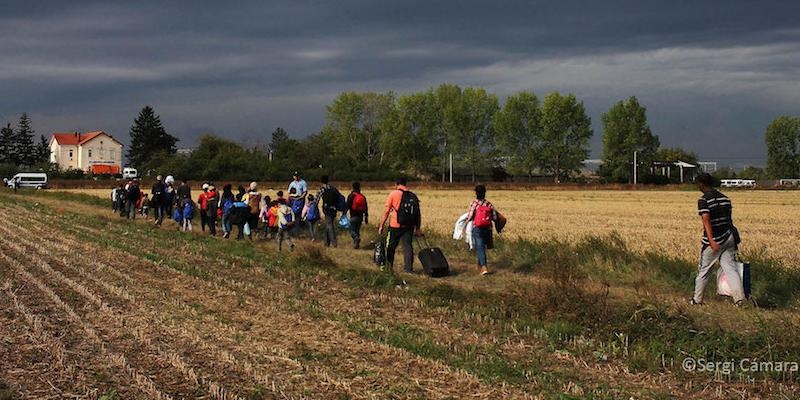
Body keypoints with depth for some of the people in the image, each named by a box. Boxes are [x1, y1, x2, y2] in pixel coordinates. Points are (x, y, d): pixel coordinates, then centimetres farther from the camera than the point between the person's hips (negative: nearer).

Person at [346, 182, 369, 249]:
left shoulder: (351, 196, -8)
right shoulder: (363, 197, 7)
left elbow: (348, 206, -11)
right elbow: (366, 208, 11)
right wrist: (366, 217, 17)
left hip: (353, 216, -5)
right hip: (360, 216, 5)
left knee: (352, 230, 0)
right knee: (357, 230, 14)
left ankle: (356, 238, -28)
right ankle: (356, 244, 12)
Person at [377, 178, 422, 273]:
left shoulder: (394, 194, -4)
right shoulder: (413, 196, 6)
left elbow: (386, 212, -6)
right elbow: (418, 214, 6)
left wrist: (381, 226, -1)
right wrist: (418, 229, 11)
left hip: (395, 226, -3)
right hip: (409, 226, 3)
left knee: (390, 247, 12)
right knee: (407, 246, 7)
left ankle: (389, 266, 21)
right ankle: (408, 267, 2)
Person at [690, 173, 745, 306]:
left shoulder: (703, 200, -11)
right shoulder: (725, 198, 10)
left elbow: (706, 220, -22)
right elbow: (729, 219, 15)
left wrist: (711, 240, -29)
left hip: (713, 241, -5)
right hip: (728, 238, 5)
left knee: (703, 271, 9)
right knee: (731, 268, 2)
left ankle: (697, 300, 21)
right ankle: (739, 298, -11)